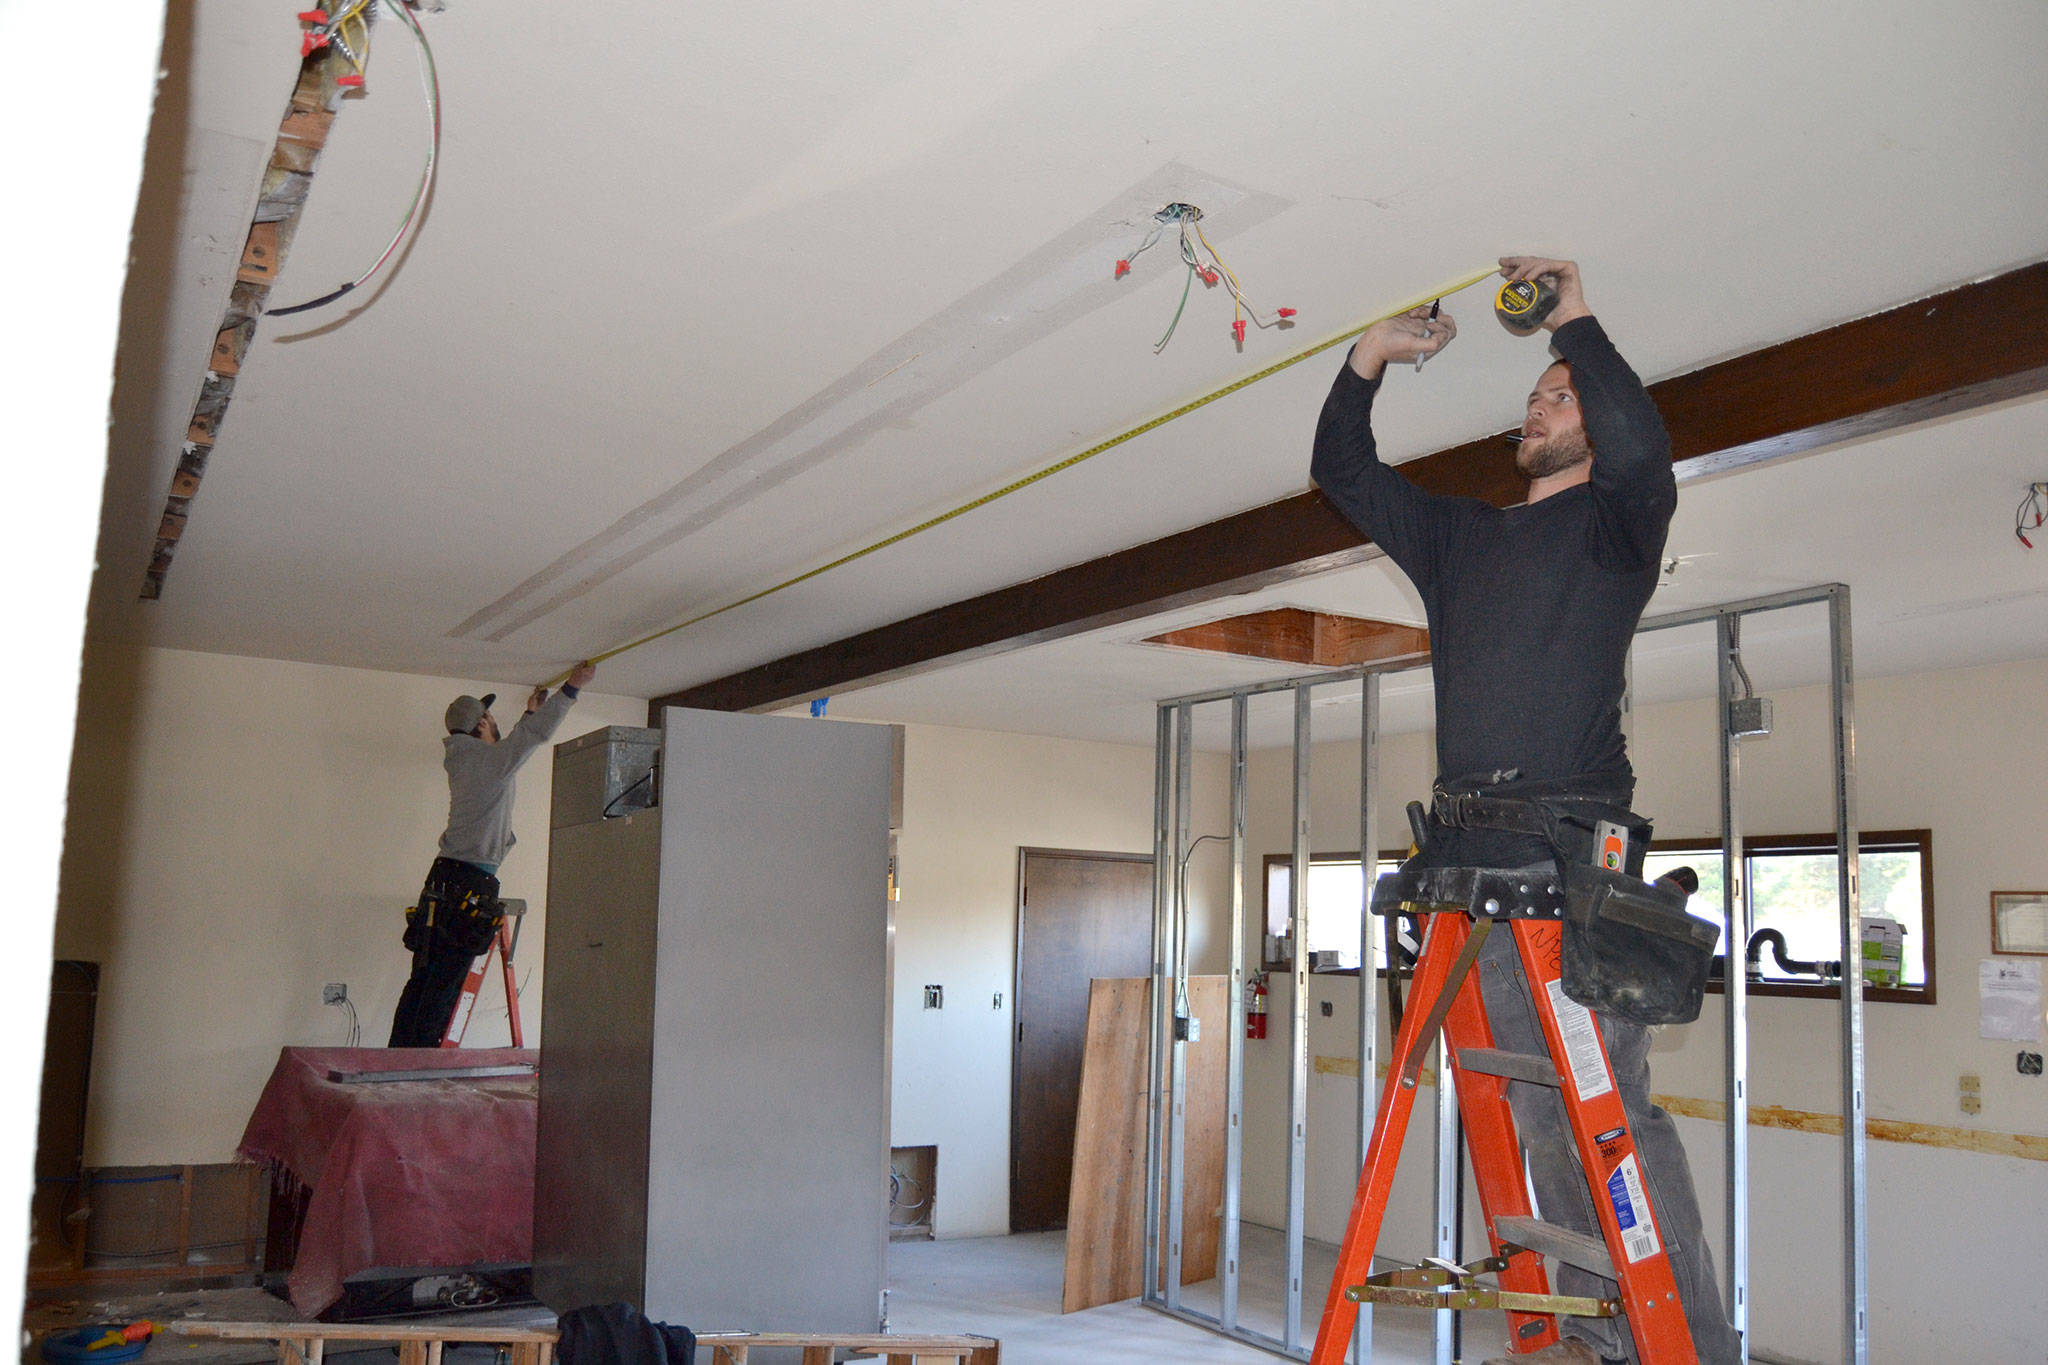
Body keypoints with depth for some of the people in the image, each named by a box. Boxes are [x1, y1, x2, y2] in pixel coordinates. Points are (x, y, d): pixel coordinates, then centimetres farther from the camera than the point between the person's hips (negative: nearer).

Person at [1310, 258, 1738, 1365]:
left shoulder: (1614, 523, 6)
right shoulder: (1459, 536, 24)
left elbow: (1640, 451, -16)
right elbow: (1343, 472, 27)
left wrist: (1574, 321, -8)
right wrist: (1369, 359, 15)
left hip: (1573, 857, -6)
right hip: (1477, 865, 6)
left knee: (1609, 1107, -9)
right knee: (1536, 1109, 6)